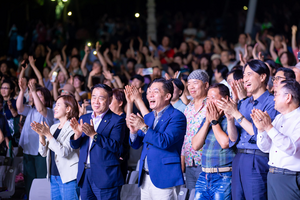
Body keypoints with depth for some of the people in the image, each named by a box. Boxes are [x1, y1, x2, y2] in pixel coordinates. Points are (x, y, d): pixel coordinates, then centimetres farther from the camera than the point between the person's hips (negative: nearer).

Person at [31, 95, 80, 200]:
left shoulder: (73, 128, -10)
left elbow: (65, 152, -21)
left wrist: (48, 135, -21)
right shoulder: (53, 127, 13)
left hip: (68, 178, -7)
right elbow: (43, 153, 10)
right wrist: (41, 135, -6)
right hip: (53, 176, 7)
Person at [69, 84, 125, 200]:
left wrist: (94, 134, -27)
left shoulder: (117, 121, -5)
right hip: (84, 176, 5)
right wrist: (77, 134, -13)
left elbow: (115, 146, -17)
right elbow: (74, 146, 9)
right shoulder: (84, 119, 13)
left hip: (105, 177, -5)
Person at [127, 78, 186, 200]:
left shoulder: (177, 116, -8)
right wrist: (134, 131, -7)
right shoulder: (148, 117, 16)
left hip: (164, 178, -7)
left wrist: (144, 127, -20)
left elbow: (165, 142, -21)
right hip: (145, 178, 7)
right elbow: (135, 145, 14)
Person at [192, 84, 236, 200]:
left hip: (223, 177, -7)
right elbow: (195, 146, 8)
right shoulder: (207, 119, 14)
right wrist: (207, 121, 0)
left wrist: (214, 121, -7)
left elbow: (225, 143, -20)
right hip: (204, 176, 7)